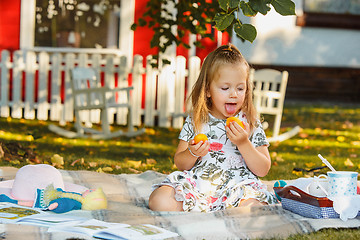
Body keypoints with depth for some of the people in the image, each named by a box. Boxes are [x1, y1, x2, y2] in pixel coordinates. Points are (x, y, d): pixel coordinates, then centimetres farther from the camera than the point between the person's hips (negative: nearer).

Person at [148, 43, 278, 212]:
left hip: (237, 186, -1)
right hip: (196, 184, 1)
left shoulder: (251, 123, 7)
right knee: (159, 201, -26)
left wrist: (243, 144, -12)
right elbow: (179, 164, 9)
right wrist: (192, 153, -14)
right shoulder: (195, 121, 9)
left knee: (254, 207, -37)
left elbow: (263, 170, 2)